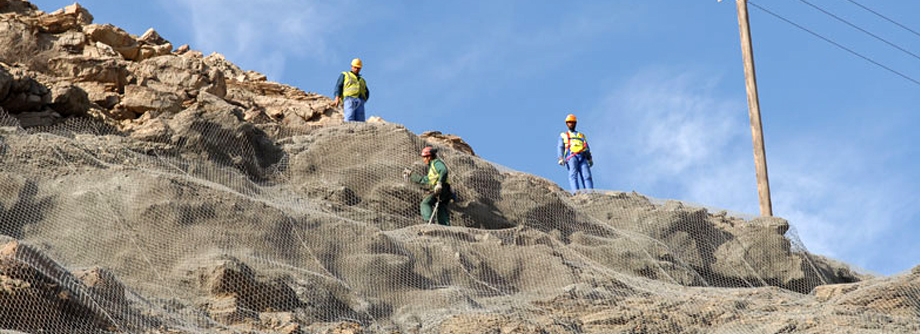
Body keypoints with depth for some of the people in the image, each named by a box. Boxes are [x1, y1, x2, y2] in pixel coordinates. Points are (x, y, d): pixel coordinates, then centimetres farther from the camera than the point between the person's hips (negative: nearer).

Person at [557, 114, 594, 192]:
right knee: (573, 175, -24)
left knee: (587, 176, -16)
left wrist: (590, 159, 4)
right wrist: (561, 158, -6)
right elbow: (560, 148, 13)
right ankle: (576, 192, -39)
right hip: (571, 156, -2)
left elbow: (587, 148, 21)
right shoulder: (563, 135, 27)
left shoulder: (581, 135, 33)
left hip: (582, 157, 2)